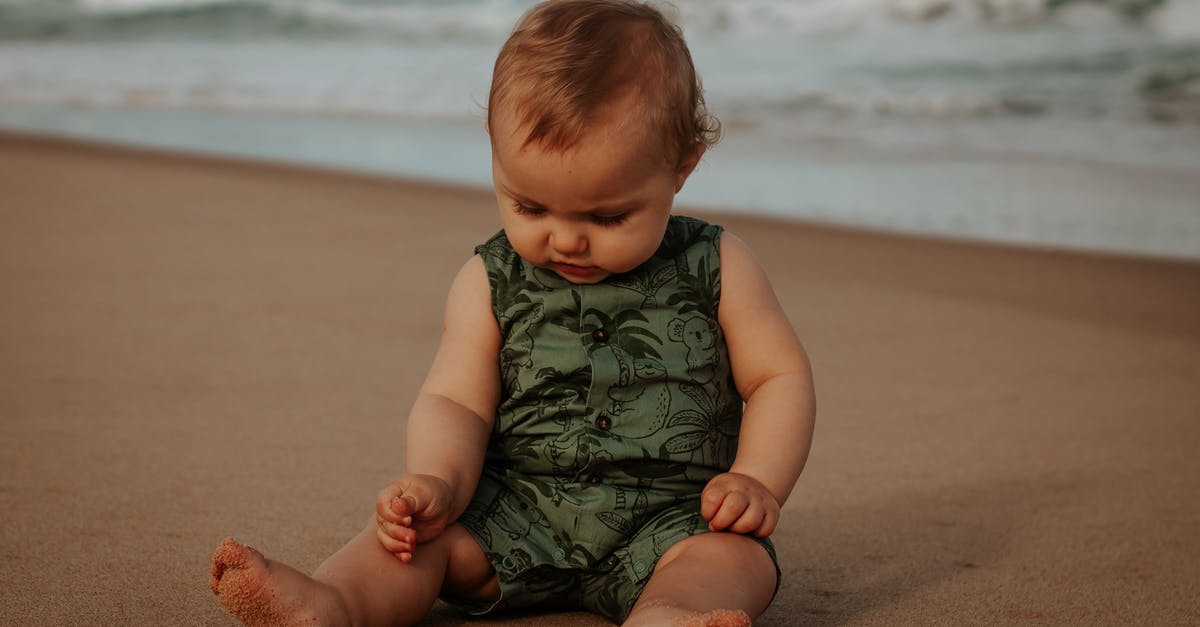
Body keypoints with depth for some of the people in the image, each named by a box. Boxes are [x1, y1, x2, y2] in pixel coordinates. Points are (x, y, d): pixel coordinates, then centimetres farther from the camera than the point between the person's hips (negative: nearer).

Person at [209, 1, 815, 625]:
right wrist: (438, 482, -23)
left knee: (735, 556, -30)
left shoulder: (716, 268, 0)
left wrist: (757, 481, -13)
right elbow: (455, 402, -1)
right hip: (517, 513, 2)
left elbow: (781, 377, 4)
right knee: (427, 531, -19)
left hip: (670, 519, -2)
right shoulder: (490, 283, 2)